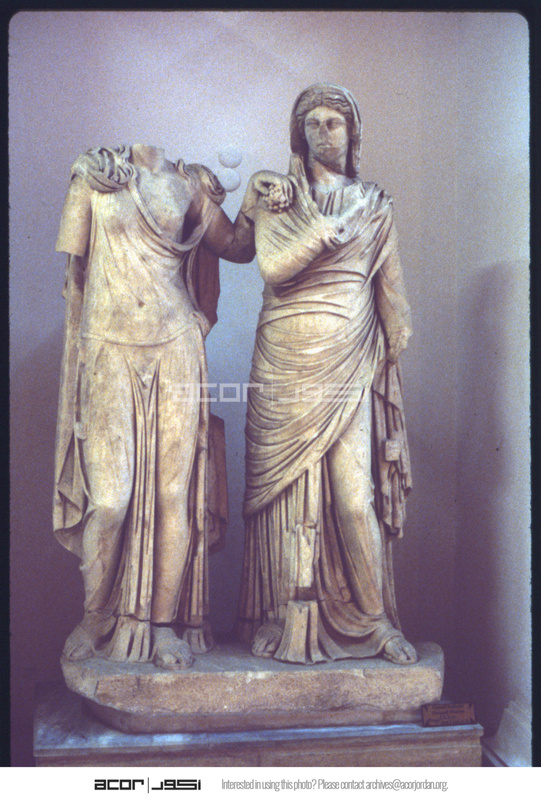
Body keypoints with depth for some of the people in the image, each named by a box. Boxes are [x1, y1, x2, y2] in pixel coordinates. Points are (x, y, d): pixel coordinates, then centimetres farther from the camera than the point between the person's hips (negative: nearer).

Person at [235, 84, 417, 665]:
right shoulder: (276, 198, 9)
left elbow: (390, 290, 13)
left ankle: (373, 619, 11)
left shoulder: (373, 204, 14)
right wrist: (332, 227, -12)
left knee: (357, 492, -4)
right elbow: (273, 267, -8)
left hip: (352, 363, 1)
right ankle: (287, 618, 13)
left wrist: (394, 355, 7)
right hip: (289, 361, 0)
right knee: (290, 487, 1)